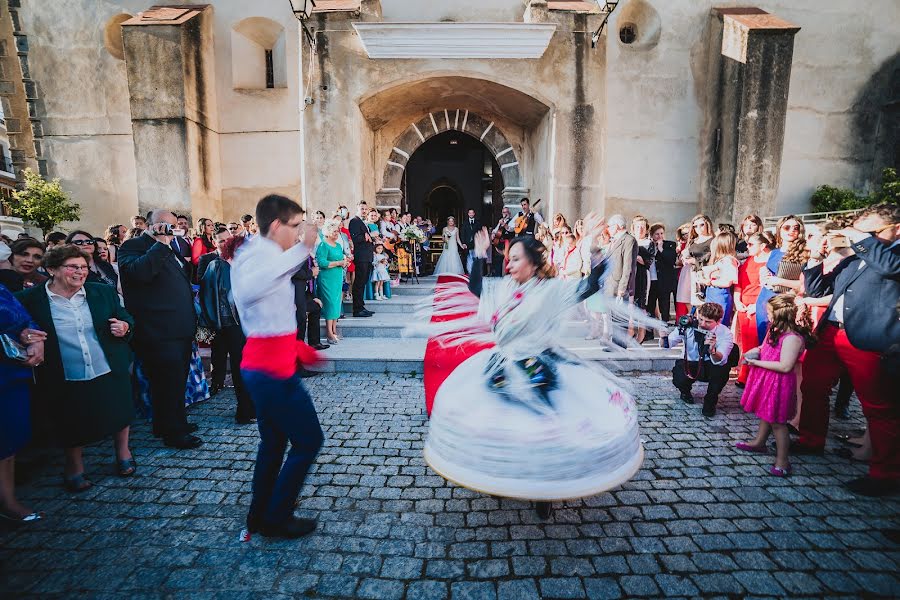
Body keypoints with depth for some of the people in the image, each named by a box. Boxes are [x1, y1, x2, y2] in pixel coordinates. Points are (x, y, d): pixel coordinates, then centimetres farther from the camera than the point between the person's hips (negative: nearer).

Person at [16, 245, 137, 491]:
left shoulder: (103, 292, -1)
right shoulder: (29, 300, -8)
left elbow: (125, 317, 9)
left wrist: (124, 327, -10)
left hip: (111, 372, 2)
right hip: (66, 382, -2)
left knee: (119, 415, 15)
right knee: (73, 427, 15)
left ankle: (123, 452, 42)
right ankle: (74, 466, 42)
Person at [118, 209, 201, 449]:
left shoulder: (169, 249, 21)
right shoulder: (133, 246, -5)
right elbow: (139, 272, -26)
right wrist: (160, 244, -20)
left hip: (181, 329, 9)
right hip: (160, 333, -9)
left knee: (176, 380, 17)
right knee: (169, 382, -3)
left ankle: (171, 423, 30)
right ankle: (174, 432, 9)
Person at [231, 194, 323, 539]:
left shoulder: (259, 253, 14)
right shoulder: (259, 255, -18)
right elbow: (247, 290, -42)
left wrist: (296, 347, 23)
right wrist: (301, 250, -47)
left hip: (264, 364, 10)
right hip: (273, 369, -10)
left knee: (274, 443, 20)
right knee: (308, 440, 2)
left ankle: (260, 516, 34)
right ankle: (276, 518, 15)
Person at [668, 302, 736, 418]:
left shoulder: (725, 333, -19)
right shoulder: (689, 326, -18)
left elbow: (720, 361, -32)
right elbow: (667, 345, -19)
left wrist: (712, 350, -54)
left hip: (711, 367, 1)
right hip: (689, 365, 0)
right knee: (679, 380, -33)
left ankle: (710, 400, -11)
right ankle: (685, 391, 12)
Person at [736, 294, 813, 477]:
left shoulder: (793, 338, -24)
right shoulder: (777, 330, 7)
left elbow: (785, 366, -28)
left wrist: (757, 362, -23)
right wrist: (756, 351, 4)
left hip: (779, 384, -10)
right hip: (767, 380, 10)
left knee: (777, 421, 0)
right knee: (766, 414, 24)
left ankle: (782, 461, 11)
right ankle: (759, 443, 41)